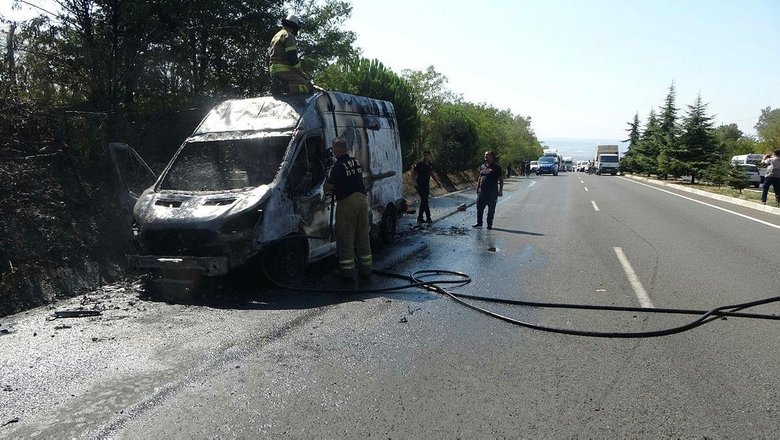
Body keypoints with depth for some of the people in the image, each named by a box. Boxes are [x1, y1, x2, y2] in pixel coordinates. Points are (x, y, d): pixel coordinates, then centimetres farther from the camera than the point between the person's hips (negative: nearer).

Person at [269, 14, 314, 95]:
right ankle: (283, 87, -33)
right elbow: (292, 58, -15)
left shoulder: (276, 36, 29)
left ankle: (279, 85, 3)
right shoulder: (288, 35, -3)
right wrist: (302, 73, -7)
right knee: (308, 87, -18)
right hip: (284, 71, -10)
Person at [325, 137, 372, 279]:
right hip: (362, 199, 7)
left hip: (346, 202, -7)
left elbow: (329, 187, -11)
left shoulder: (338, 166, -11)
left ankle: (347, 269, 5)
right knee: (362, 236, 11)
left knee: (345, 237, 2)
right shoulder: (356, 162, 11)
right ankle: (365, 267, 16)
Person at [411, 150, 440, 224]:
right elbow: (413, 174, -10)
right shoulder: (419, 164, -14)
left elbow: (432, 173, 18)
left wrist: (437, 181, 9)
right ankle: (428, 218, -3)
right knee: (425, 201, -9)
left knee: (423, 202, 12)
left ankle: (419, 218, 20)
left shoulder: (430, 164, 4)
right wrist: (415, 183, -22)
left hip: (427, 185, 7)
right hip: (420, 185, -7)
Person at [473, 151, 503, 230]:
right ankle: (479, 223, 14)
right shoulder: (482, 167, 13)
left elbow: (501, 180, -2)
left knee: (491, 210, 2)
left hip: (492, 192, -5)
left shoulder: (496, 167, -1)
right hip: (482, 191, 5)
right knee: (479, 208, 4)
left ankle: (489, 224, 11)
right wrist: (477, 189, 16)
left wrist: (500, 190, -8)